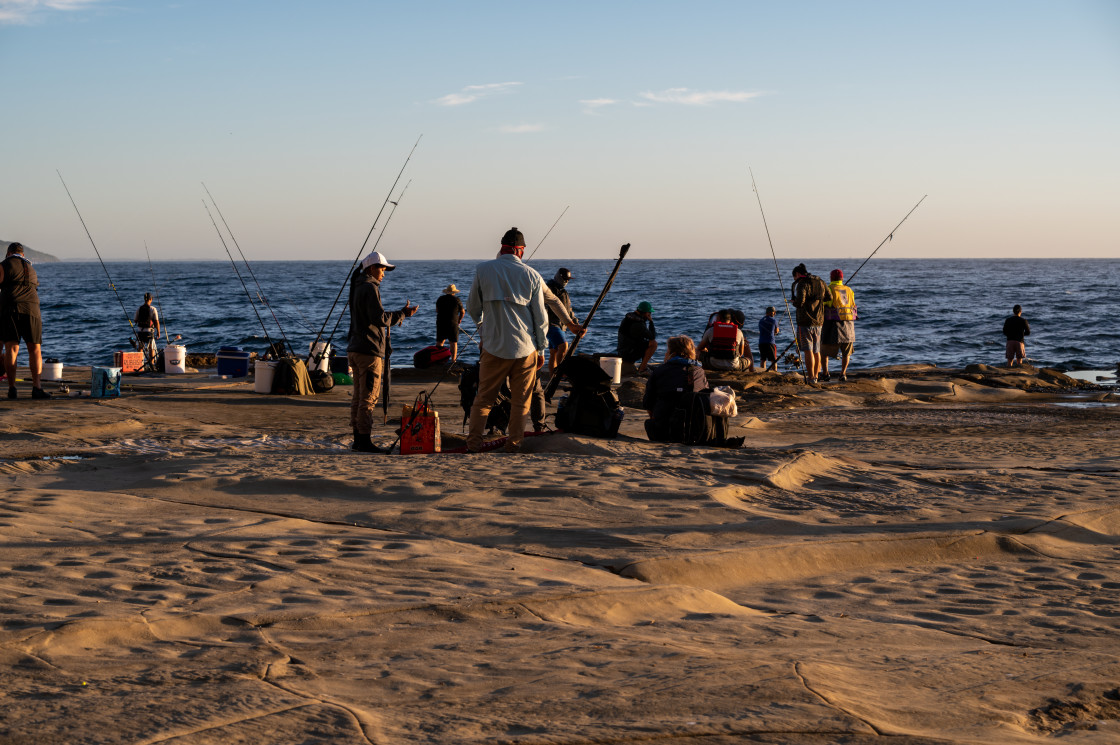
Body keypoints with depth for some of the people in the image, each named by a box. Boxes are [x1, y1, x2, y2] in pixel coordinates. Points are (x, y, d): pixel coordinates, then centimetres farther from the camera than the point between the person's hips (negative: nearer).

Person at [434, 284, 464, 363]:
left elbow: (437, 310, 17)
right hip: (453, 324, -3)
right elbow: (462, 312, 3)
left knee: (439, 341, 10)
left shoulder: (440, 299, 6)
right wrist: (459, 320, 21)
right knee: (453, 343, 2)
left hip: (440, 322, 3)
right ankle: (453, 361, -2)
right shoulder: (457, 300, -4)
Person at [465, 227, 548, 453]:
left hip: (494, 347, 0)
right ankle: (514, 443, 9)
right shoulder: (531, 275, 0)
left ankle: (473, 442, 4)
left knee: (483, 398, 8)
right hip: (525, 347, 0)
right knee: (520, 401, 9)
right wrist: (541, 349, 13)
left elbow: (472, 307, 10)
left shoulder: (483, 270, -1)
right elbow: (540, 317, 3)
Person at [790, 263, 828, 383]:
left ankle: (811, 377, -8)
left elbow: (800, 302, -22)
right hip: (819, 321, 7)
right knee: (816, 351, 15)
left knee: (808, 351, -6)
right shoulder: (821, 282, 11)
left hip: (805, 321, -7)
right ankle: (816, 375, 20)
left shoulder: (802, 284, -11)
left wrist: (794, 302, -1)